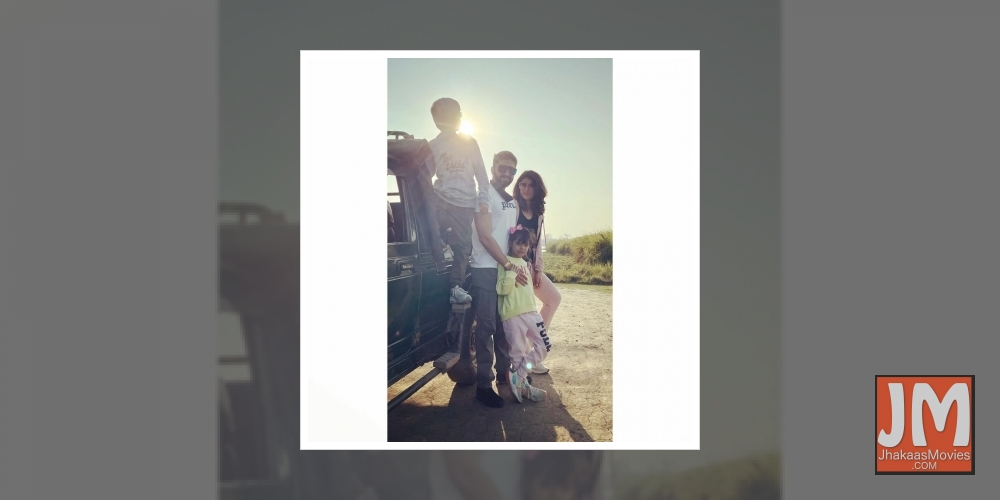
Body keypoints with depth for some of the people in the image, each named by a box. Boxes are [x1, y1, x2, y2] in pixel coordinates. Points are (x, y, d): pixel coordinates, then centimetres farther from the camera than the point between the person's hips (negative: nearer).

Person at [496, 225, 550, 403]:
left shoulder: (525, 263, 18)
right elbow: (503, 289, -15)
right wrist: (511, 272, -25)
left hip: (530, 312, 8)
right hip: (513, 315, -8)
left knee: (544, 347, 4)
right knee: (518, 353, -3)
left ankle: (518, 376, 8)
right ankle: (522, 384, 10)